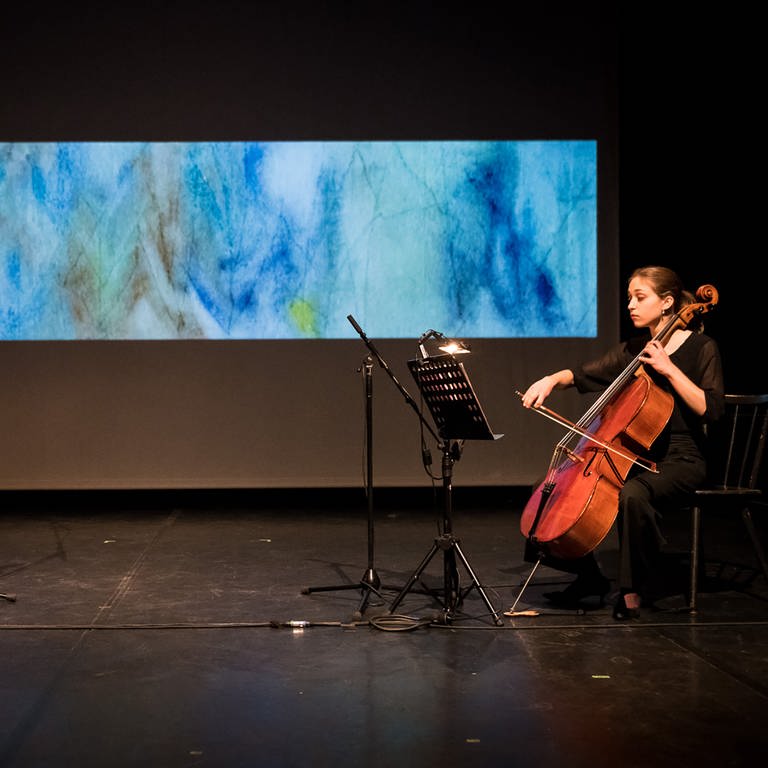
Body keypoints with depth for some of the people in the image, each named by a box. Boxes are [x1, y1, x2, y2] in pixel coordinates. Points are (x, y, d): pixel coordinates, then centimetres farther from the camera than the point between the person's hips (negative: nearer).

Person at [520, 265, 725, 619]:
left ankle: (636, 588, -17)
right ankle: (588, 576, 8)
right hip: (633, 454, 7)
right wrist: (552, 379, -7)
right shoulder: (633, 350, 12)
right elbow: (583, 375, 13)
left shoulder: (700, 347, -5)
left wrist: (669, 369, -21)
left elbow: (711, 410, -16)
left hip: (681, 460, -7)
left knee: (632, 494, -38)